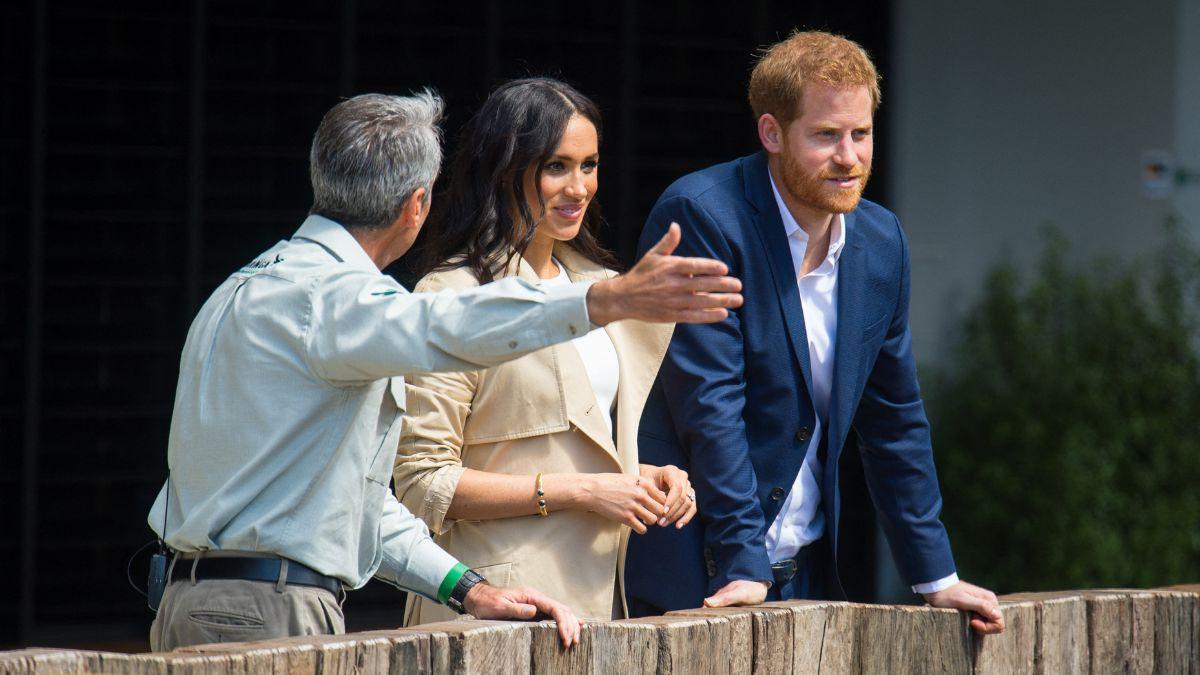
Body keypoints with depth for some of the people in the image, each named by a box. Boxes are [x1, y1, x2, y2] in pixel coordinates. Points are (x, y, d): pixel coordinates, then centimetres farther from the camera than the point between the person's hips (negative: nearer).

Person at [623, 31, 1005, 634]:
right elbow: (708, 403, -17)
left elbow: (894, 420, 16)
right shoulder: (699, 217, -13)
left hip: (807, 578, 6)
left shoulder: (880, 241, 8)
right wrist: (742, 566, -20)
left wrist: (936, 578, 14)